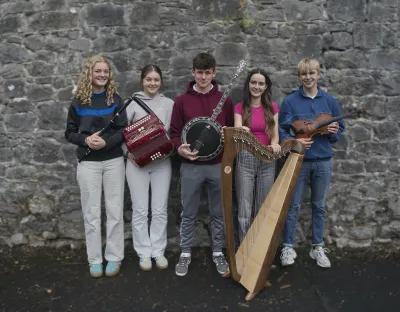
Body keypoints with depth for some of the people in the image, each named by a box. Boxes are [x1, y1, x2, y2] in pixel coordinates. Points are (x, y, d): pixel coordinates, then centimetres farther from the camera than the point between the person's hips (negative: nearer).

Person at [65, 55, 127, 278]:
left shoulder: (115, 99, 1)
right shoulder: (79, 102, 2)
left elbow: (123, 130, -2)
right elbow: (70, 133, 5)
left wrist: (106, 142, -19)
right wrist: (86, 140, -14)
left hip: (114, 161, 0)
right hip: (88, 163, 0)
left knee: (115, 211, 5)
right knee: (92, 212, 6)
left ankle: (114, 257, 19)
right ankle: (95, 260, 19)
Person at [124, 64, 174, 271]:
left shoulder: (169, 104, 5)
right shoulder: (132, 103, 0)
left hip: (162, 162, 2)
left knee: (160, 210, 8)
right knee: (140, 210, 6)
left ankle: (158, 251, 22)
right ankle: (144, 253, 20)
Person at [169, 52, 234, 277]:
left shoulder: (225, 100, 5)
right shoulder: (182, 101, 2)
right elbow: (175, 132, 3)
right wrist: (180, 148, -17)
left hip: (218, 165, 1)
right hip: (191, 166, 0)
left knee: (219, 212, 12)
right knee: (189, 213, 10)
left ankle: (218, 252, 28)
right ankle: (186, 254, 26)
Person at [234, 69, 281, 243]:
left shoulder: (272, 107, 6)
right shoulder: (240, 107, 2)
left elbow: (275, 134, 1)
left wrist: (274, 144, -22)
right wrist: (241, 132, -34)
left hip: (267, 161, 2)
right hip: (245, 160, -1)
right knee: (245, 211, -1)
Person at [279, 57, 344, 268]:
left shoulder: (330, 101, 5)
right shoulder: (290, 101, -2)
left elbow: (339, 128, 10)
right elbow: (281, 130, -4)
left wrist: (334, 132, -13)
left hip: (323, 161, 3)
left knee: (319, 206, 12)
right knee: (293, 206, 4)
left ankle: (318, 248, 25)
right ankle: (288, 247, 17)